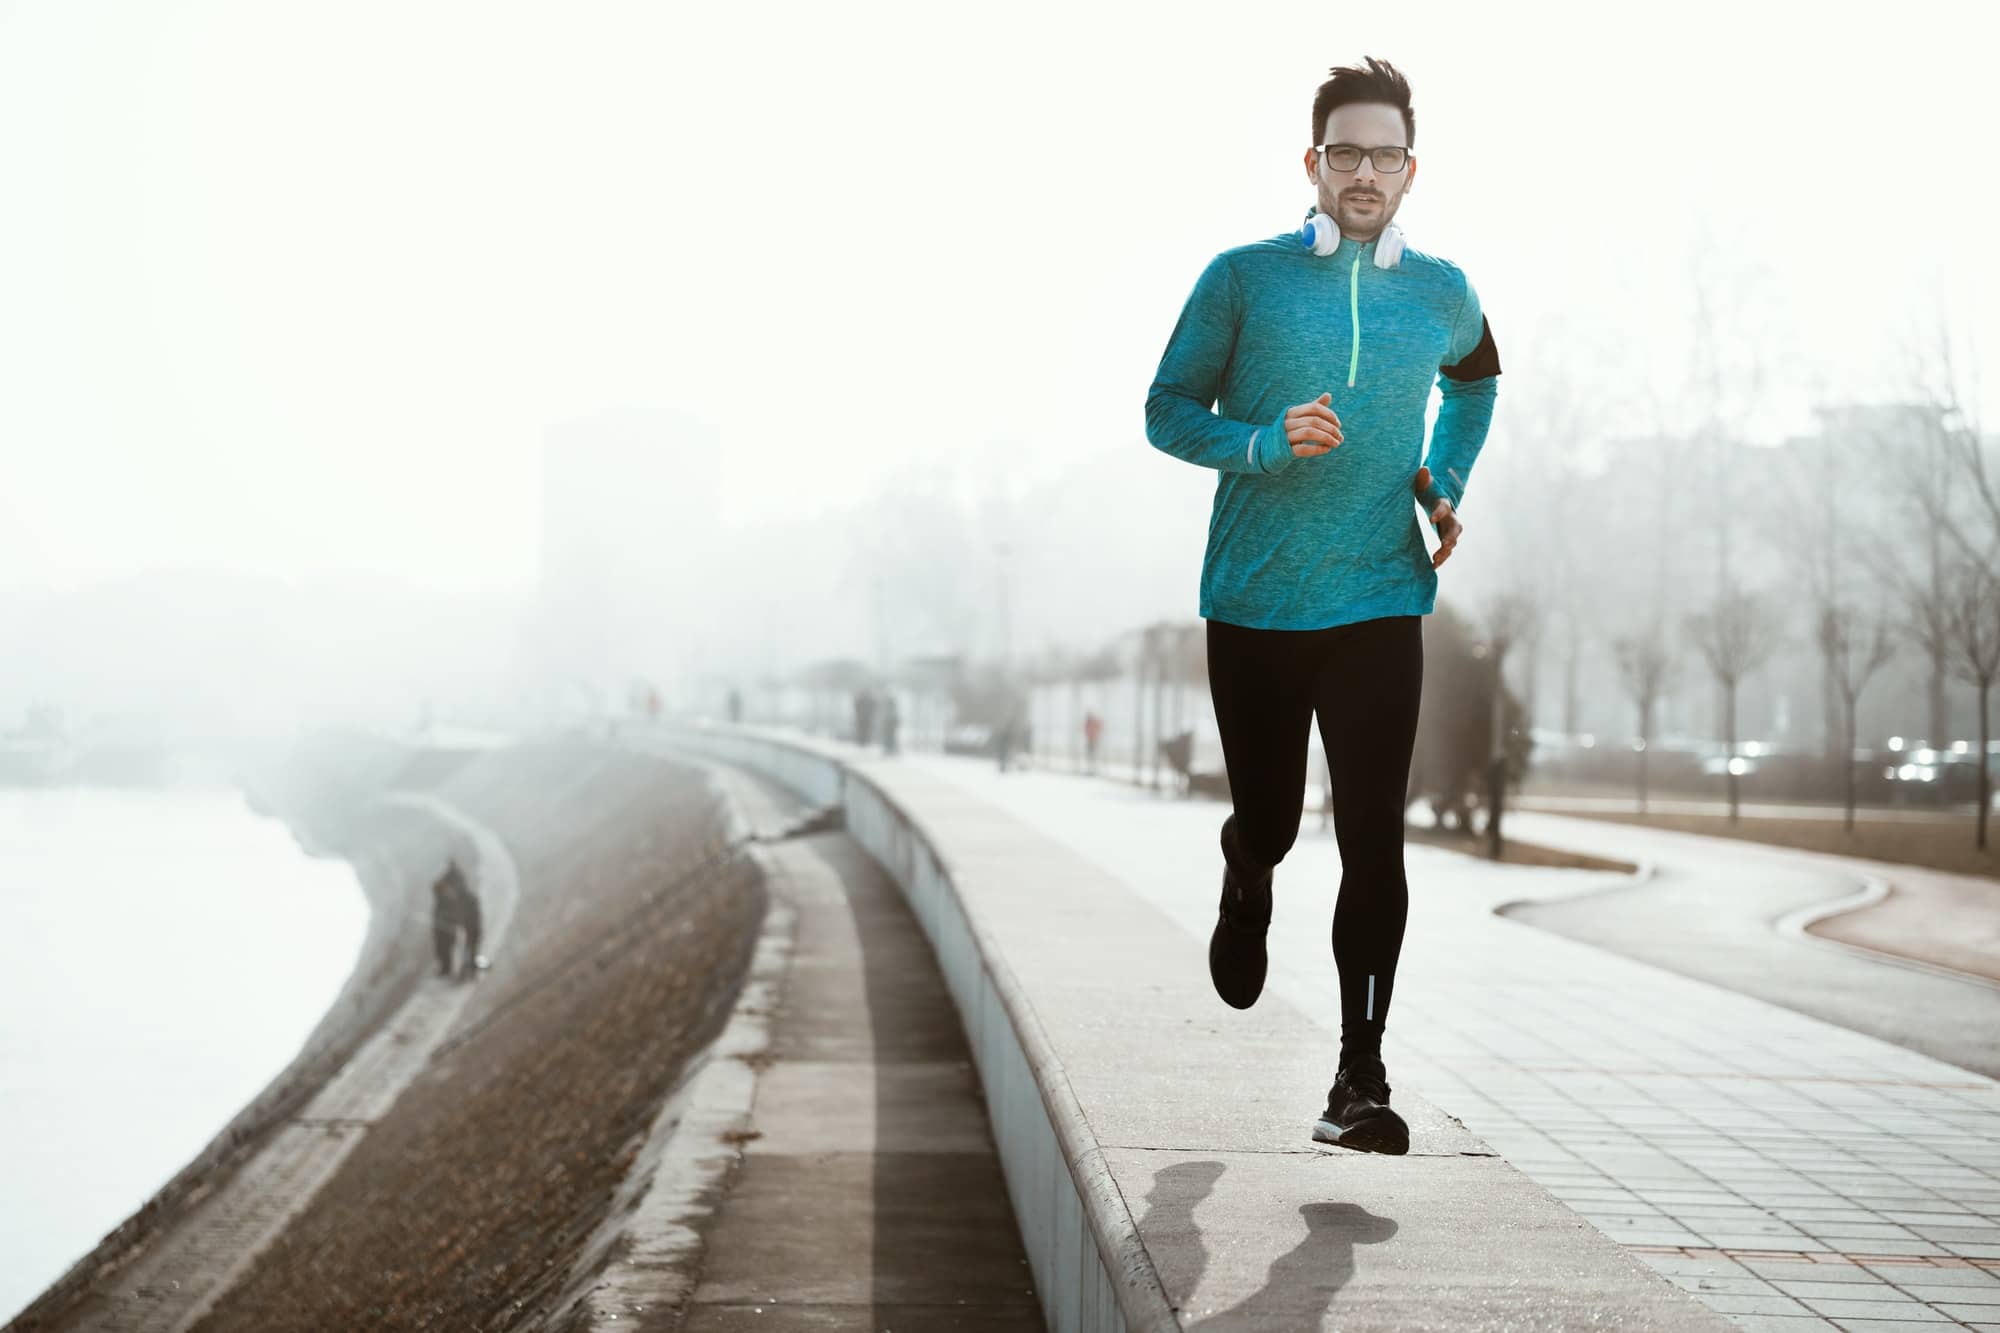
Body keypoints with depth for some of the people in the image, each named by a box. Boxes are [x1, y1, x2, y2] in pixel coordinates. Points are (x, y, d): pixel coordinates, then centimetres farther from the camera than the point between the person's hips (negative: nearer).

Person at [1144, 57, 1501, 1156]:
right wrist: (1266, 443, -18)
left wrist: (1447, 486, 12)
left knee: (1372, 842, -9)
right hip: (1252, 606, 0)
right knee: (1267, 824, 9)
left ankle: (1360, 1082, -5)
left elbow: (1475, 379, 28)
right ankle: (1245, 893, 47)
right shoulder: (1243, 279, -2)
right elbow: (1168, 411, 1)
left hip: (1379, 605, 1)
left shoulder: (1442, 295, 6)